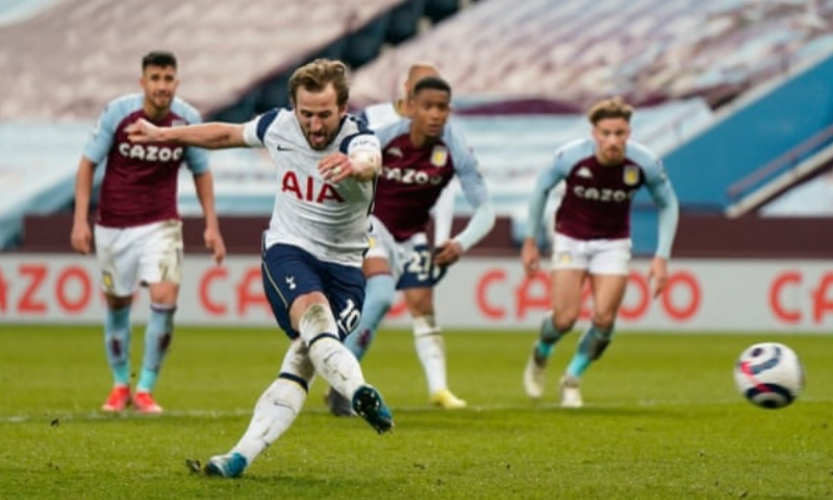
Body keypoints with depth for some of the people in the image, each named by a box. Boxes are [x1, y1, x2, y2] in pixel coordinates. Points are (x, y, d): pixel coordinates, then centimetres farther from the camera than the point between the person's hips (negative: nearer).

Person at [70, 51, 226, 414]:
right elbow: (88, 163, -5)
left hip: (161, 224, 0)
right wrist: (80, 219, -10)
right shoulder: (117, 112, -13)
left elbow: (201, 172, 6)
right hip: (114, 224, 0)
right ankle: (120, 385, 29)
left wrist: (211, 225, 3)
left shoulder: (188, 119, -8)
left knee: (164, 299, -16)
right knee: (117, 303, 9)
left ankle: (145, 389, -3)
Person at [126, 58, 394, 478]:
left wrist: (356, 165, -70)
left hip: (343, 265, 0)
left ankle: (242, 456, -12)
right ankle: (360, 393, -56)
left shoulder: (357, 140, -18)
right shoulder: (279, 127, -5)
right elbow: (227, 134, 16)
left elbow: (371, 161, -44)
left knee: (303, 362, -13)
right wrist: (161, 135, 24)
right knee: (314, 313, -32)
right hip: (287, 250, 1)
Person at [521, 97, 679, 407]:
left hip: (613, 243, 1)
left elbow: (668, 204, -3)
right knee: (565, 318, -11)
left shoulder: (645, 163, -20)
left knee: (604, 319, -9)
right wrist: (530, 241, 0)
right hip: (571, 239, -1)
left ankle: (572, 379, 16)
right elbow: (541, 189, -4)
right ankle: (540, 355, 25)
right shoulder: (571, 156, -23)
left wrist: (662, 257, -8)